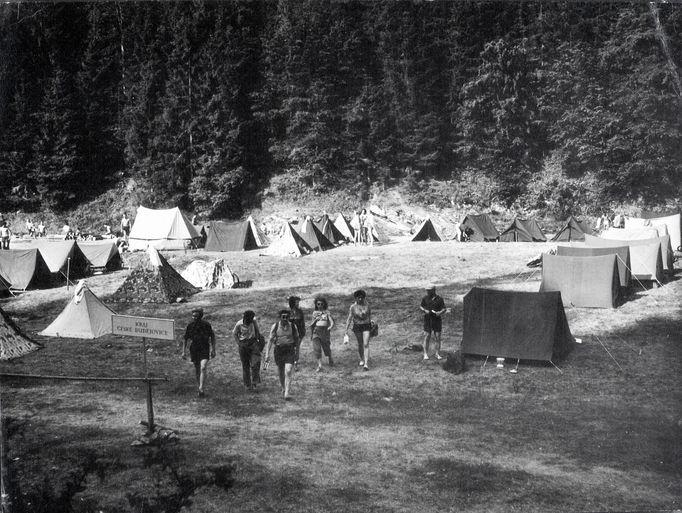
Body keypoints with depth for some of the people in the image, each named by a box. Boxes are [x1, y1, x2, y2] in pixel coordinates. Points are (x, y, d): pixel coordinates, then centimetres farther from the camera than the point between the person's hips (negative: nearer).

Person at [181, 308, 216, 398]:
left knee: (203, 368, -19)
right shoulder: (189, 326, -2)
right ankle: (200, 386, 26)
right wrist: (184, 351, 5)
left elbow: (212, 337, 5)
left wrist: (213, 350, 2)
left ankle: (201, 389, -19)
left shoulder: (206, 325, -7)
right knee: (197, 370, 10)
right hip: (194, 350, 3)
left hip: (204, 350, -3)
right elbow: (185, 339, 9)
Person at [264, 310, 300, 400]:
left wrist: (296, 350, 21)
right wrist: (267, 354, -13)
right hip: (278, 351, 1)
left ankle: (287, 394, -16)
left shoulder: (293, 326, -2)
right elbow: (270, 340, -6)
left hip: (290, 351, -1)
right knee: (280, 373, 12)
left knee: (288, 372, -15)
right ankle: (283, 388, 38)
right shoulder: (275, 326, -5)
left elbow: (296, 338, 13)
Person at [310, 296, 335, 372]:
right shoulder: (315, 312, 10)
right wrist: (311, 333, 20)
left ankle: (330, 359, 40)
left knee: (326, 348, 8)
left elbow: (332, 322, -8)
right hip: (316, 331, 2)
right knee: (316, 348, -14)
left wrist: (330, 327, -29)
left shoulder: (327, 312, 1)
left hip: (325, 331, -2)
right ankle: (319, 365, -13)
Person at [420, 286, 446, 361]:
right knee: (427, 337, -2)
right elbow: (420, 306, 11)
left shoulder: (439, 299, 1)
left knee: (437, 337, 0)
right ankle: (425, 354, 3)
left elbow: (444, 309, 2)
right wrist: (425, 310, -9)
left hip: (437, 320, 0)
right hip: (427, 320, 0)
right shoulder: (425, 298, 4)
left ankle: (437, 354, 8)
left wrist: (440, 312, -18)